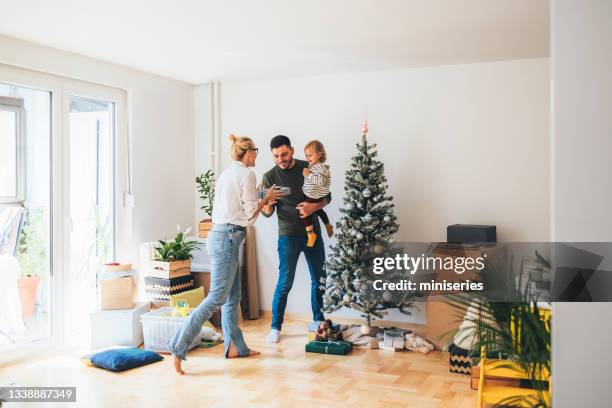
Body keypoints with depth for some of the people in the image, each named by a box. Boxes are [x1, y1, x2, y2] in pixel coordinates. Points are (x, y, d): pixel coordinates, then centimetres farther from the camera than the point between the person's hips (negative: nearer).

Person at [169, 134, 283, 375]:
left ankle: (235, 347, 21)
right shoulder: (246, 174, -8)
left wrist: (262, 200, 23)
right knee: (217, 297, -10)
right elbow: (250, 215, -7)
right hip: (228, 238, -10)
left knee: (233, 296, 14)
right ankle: (178, 348, -12)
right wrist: (266, 199, 8)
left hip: (220, 235, 10)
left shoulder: (227, 173, 17)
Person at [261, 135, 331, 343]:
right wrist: (268, 204, -26)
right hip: (289, 236, -3)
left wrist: (314, 207, -16)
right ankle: (275, 327, 12)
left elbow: (327, 196, 4)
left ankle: (319, 321, 28)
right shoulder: (269, 177, -5)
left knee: (319, 279, 11)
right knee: (285, 283, -3)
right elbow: (266, 212, -3)